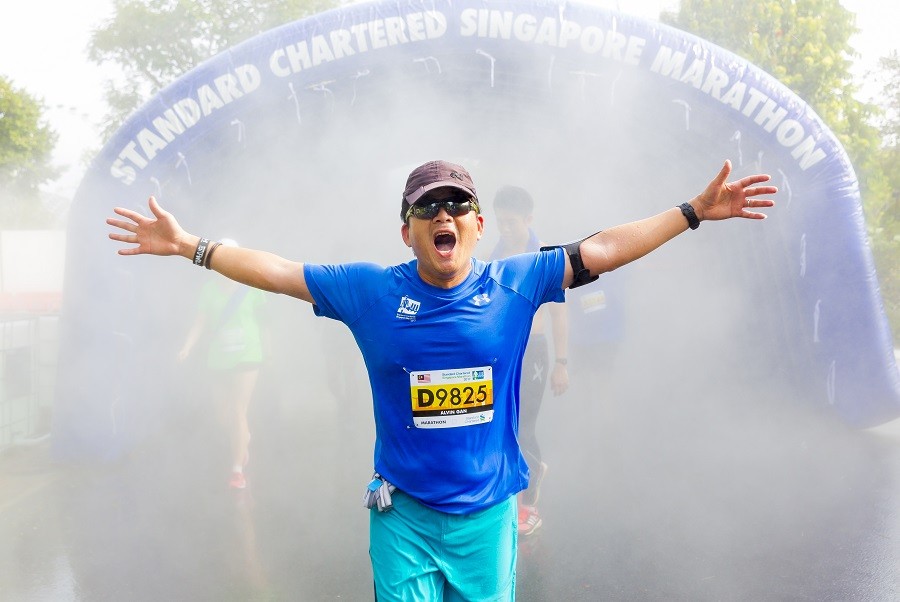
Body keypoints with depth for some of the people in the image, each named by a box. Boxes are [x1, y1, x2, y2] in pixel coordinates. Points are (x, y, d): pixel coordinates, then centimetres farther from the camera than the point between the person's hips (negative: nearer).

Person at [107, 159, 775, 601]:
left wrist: (696, 210, -2)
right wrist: (188, 246, 1)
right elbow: (275, 271, 2)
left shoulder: (515, 283, -4)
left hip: (489, 513, 1)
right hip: (403, 514, 0)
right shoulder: (370, 291, -3)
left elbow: (604, 249, -2)